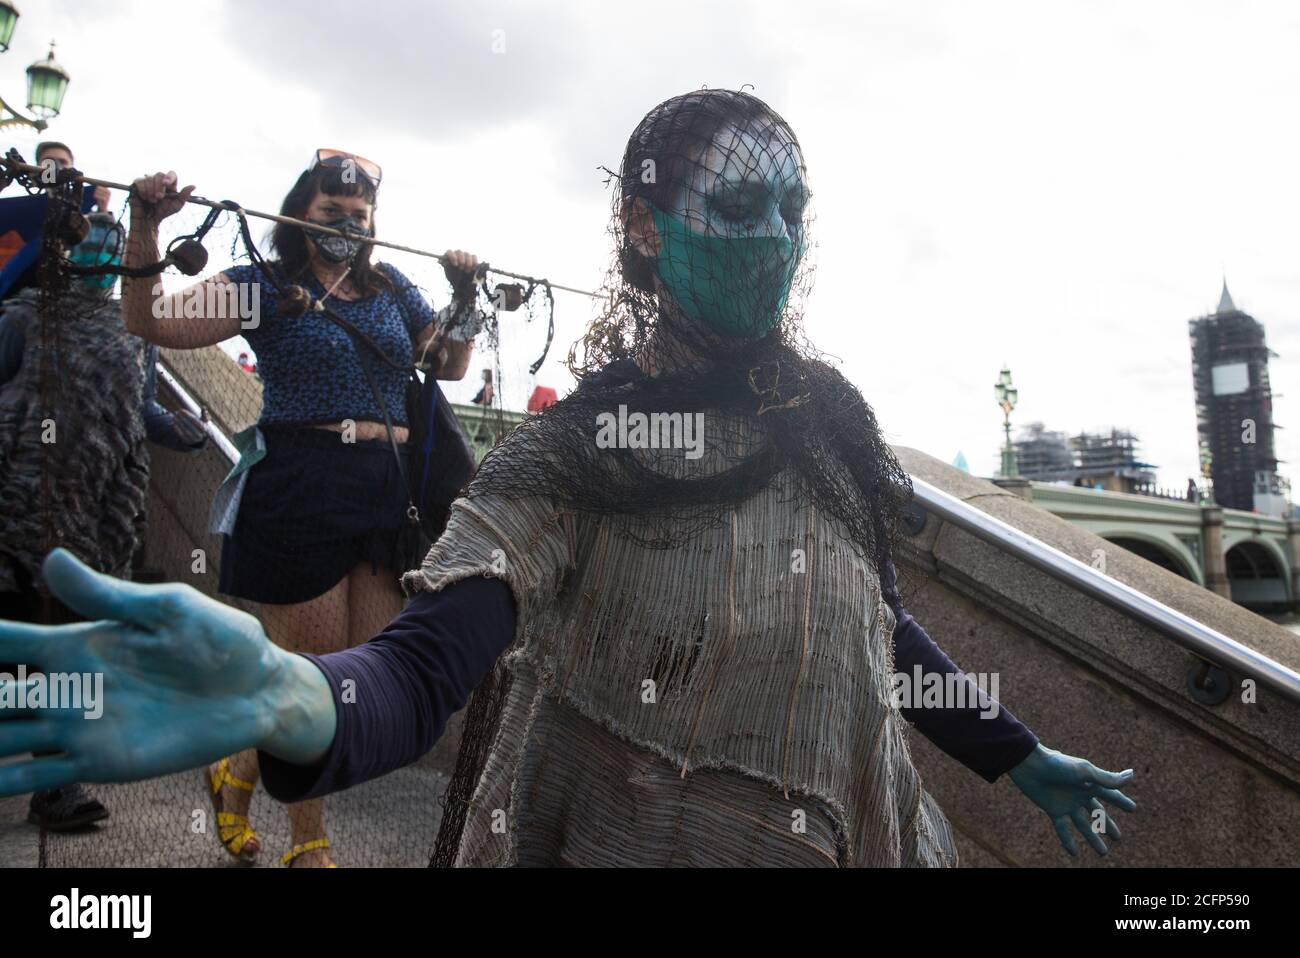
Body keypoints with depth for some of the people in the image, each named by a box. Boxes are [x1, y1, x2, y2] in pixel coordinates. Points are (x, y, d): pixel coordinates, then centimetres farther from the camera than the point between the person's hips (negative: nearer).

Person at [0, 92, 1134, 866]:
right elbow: (424, 664, -28)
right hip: (639, 839, -4)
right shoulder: (582, 446, -16)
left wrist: (1018, 757, 18)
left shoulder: (828, 417, -1)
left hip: (854, 835, 5)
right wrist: (287, 698, -50)